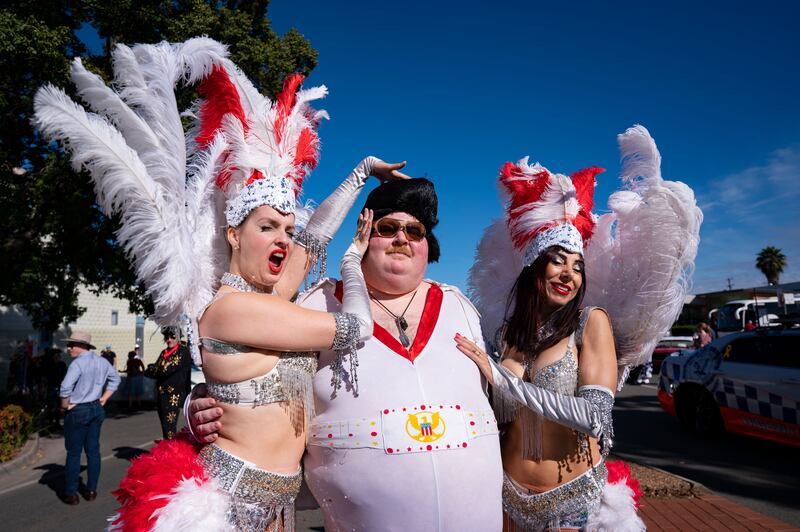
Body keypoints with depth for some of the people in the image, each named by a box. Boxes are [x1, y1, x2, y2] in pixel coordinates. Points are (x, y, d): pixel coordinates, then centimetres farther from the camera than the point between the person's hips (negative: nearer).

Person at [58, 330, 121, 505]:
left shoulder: (78, 363, -17)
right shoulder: (101, 361, 5)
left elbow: (65, 388, -24)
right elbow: (115, 379, 16)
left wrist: (65, 406, -7)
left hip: (78, 412, -6)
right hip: (96, 410, 7)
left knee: (73, 453, 4)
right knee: (93, 450, 11)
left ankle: (71, 493, 13)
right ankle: (91, 490, 19)